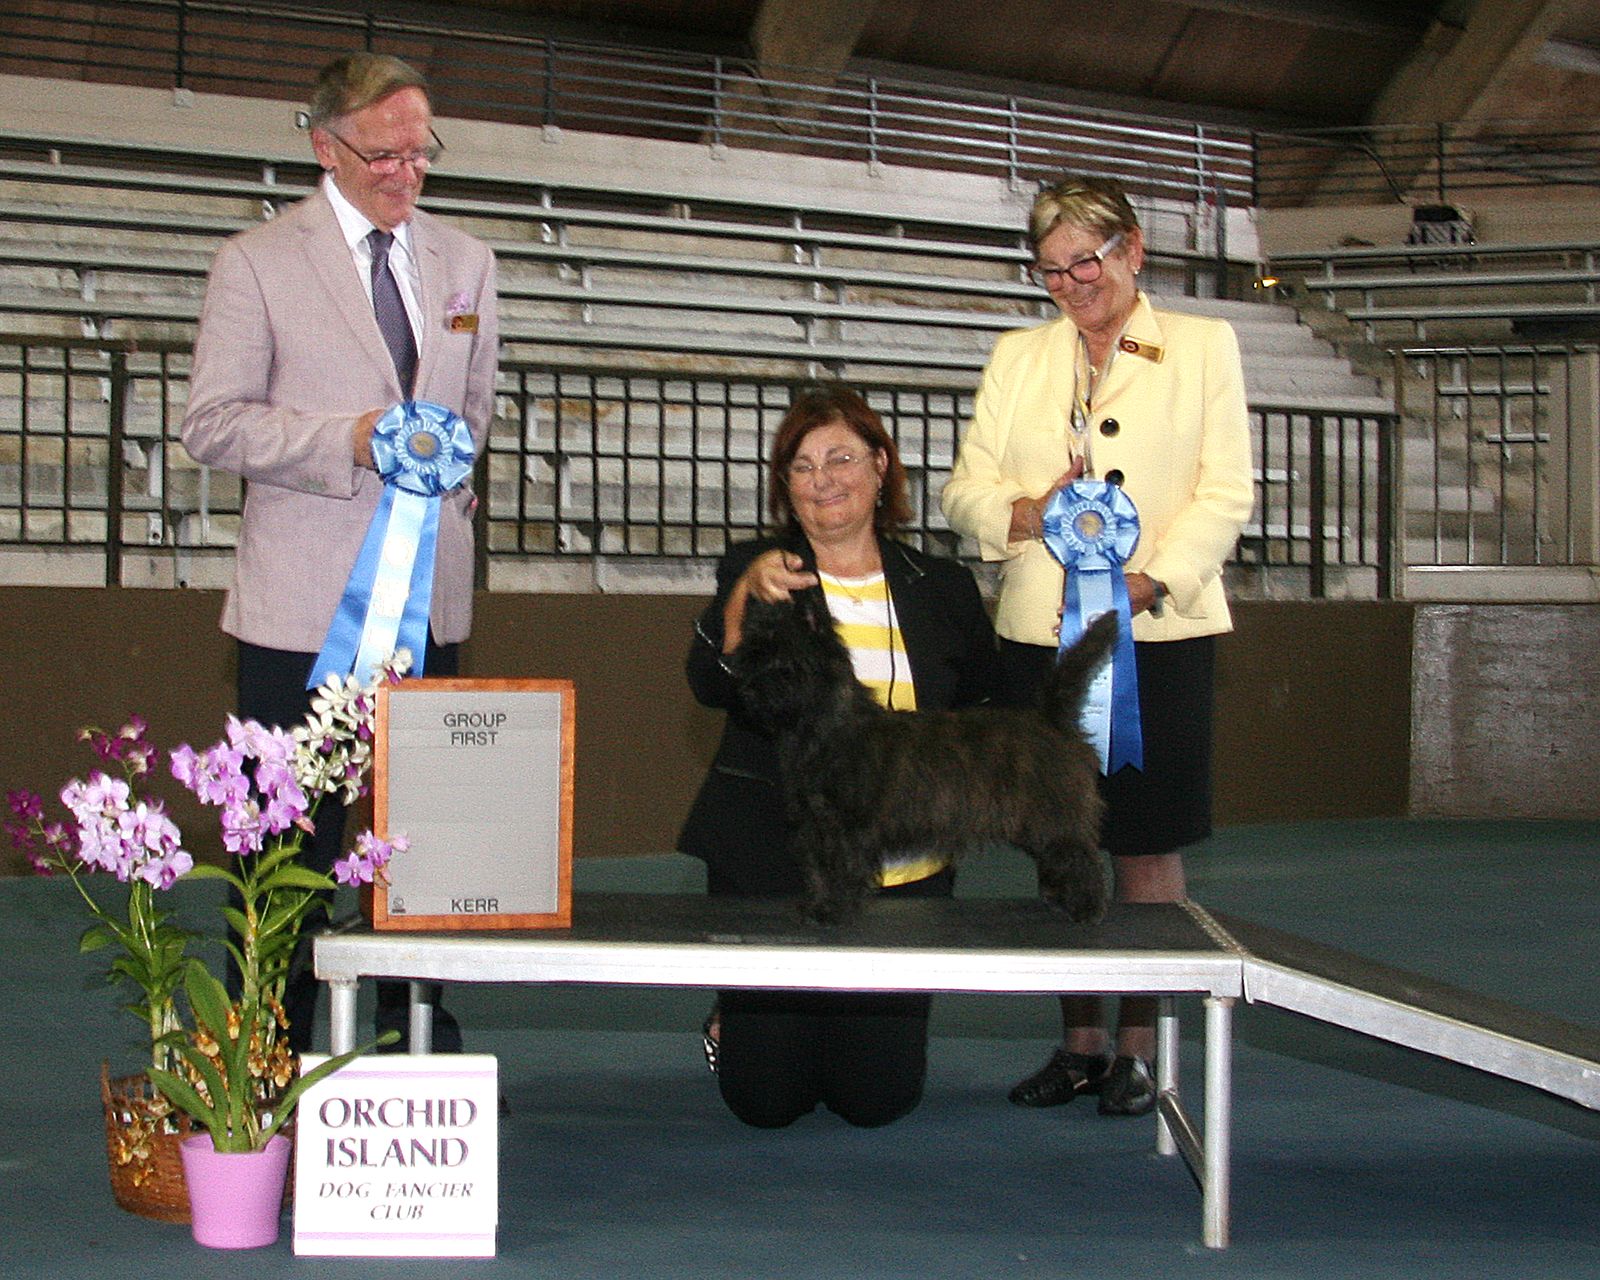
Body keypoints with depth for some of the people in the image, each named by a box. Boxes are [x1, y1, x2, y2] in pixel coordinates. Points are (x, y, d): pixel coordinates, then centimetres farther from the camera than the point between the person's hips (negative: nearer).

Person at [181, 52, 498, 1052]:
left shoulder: (466, 264, 14)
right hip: (306, 601, -4)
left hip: (428, 594, 4)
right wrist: (348, 440, -15)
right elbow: (213, 423, -5)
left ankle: (416, 1041, 16)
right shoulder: (257, 262, -1)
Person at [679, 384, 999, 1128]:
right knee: (766, 1098, -2)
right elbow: (710, 684, -14)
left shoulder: (944, 591, 8)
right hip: (769, 863, -1)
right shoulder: (753, 570, 3)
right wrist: (745, 599, -28)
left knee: (878, 1096, -1)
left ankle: (865, 1034, 34)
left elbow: (982, 727, 19)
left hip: (904, 872, 2)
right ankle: (731, 1028, 32)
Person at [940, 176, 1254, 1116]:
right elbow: (966, 488, 10)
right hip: (1042, 632, 3)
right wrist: (1026, 513, -13)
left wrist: (1146, 585, -15)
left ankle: (1138, 1048, 10)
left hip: (1159, 633, -3)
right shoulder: (1017, 358, 15)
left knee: (1146, 844, 0)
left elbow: (1227, 492, -2)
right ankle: (1079, 1042, 16)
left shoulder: (1203, 346, 5)